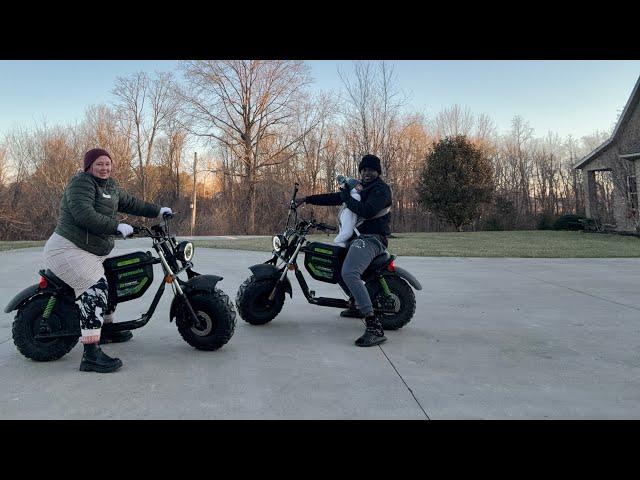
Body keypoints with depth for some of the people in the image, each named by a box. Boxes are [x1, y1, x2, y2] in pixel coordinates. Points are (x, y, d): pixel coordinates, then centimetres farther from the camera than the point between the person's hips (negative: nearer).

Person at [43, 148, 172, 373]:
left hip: (94, 252, 10)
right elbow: (84, 215, -27)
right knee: (94, 292, -24)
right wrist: (117, 227, -30)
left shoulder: (110, 185, 14)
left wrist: (157, 211, 28)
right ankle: (91, 355, -29)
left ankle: (107, 330, 43)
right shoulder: (81, 182, -14)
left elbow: (128, 202, 27)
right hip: (68, 250, -10)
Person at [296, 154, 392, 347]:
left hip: (372, 238, -11)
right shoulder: (361, 188, 22)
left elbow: (367, 211, -24)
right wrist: (307, 199, 19)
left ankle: (374, 327, -38)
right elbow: (334, 198, 22)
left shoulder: (381, 188, -7)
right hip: (358, 236, 11)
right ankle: (356, 305, 33)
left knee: (349, 273, -33)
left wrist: (346, 197, -11)